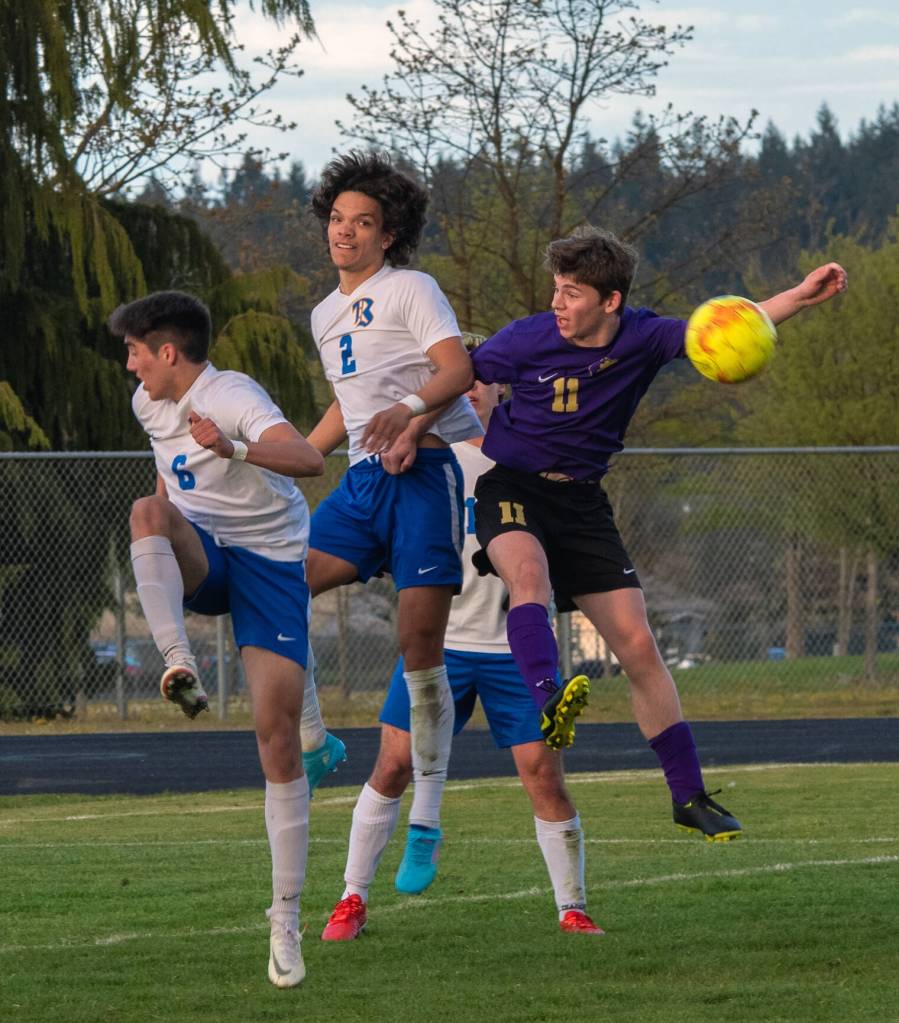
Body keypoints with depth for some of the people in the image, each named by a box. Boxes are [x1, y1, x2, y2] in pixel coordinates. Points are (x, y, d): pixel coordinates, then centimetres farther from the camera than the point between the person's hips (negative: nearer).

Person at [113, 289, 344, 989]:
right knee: (149, 509, -30)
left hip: (270, 561, -5)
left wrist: (236, 449, -49)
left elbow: (309, 459, -34)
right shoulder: (149, 403, 8)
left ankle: (287, 921, -8)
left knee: (278, 730, -13)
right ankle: (180, 664, -46)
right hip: (198, 562, 5)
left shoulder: (232, 398, -16)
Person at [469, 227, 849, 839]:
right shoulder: (528, 340, -12)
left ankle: (690, 795, 7)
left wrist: (801, 297, -18)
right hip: (512, 489, -3)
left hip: (582, 501, 3)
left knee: (639, 646, -1)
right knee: (529, 574, -39)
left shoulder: (643, 339, -7)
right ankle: (549, 708, -57)